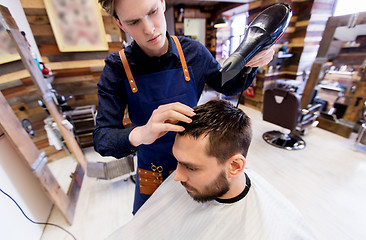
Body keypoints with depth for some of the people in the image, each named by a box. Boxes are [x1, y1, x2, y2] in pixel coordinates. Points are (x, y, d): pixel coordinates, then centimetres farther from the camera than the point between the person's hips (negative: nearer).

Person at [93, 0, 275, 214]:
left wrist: (250, 65, -17)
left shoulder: (193, 52, -12)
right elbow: (101, 140, -19)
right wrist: (139, 135, -41)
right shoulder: (117, 69, -16)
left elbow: (229, 87, 3)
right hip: (152, 176, 0)